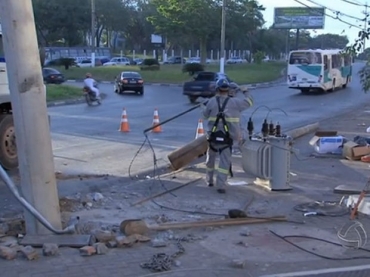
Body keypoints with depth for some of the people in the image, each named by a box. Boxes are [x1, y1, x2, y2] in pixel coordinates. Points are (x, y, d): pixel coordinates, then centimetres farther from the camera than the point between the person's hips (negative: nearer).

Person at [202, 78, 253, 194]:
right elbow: (249, 102, 8)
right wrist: (240, 92, 20)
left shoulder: (212, 101, -3)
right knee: (224, 161, 0)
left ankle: (210, 180, 36)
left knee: (211, 158, 21)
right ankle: (220, 185, -7)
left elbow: (205, 114, 9)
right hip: (227, 138, -2)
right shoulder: (234, 102, -5)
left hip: (213, 136, 2)